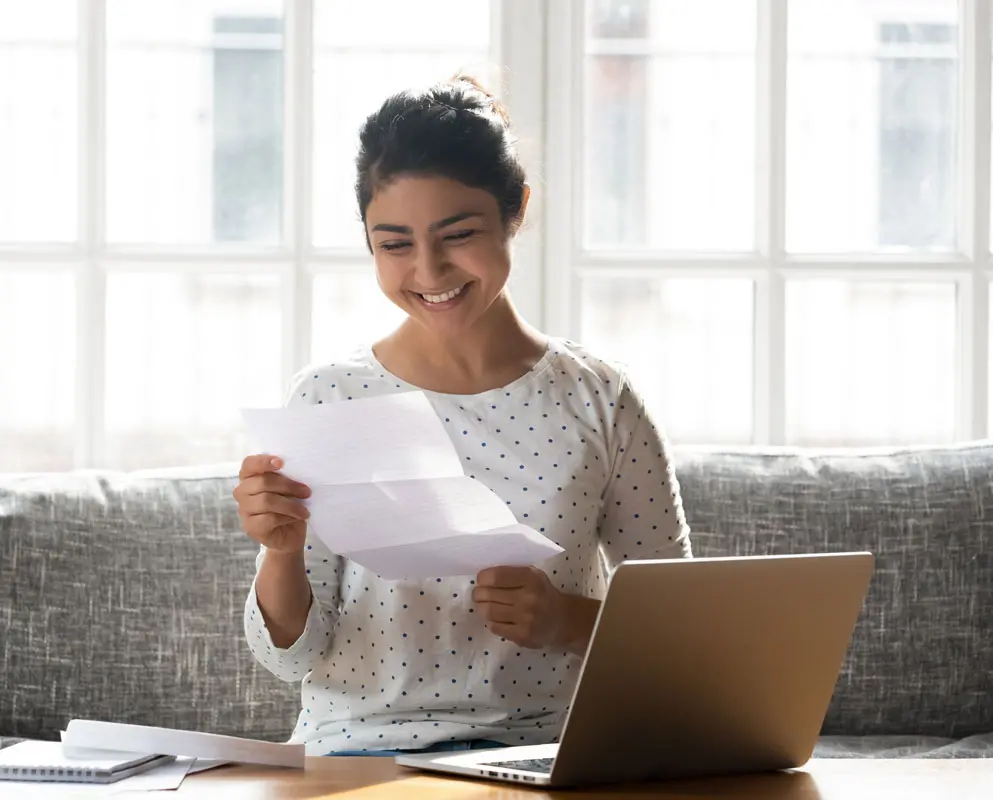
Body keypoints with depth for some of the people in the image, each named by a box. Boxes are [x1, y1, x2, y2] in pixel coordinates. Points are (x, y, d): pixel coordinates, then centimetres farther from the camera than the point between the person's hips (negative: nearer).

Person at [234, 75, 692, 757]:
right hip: (358, 752, -1)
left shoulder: (599, 401, 5)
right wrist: (282, 551, -16)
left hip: (541, 753, 1)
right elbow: (291, 654, 4)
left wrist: (568, 621, -10)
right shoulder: (330, 399, 3)